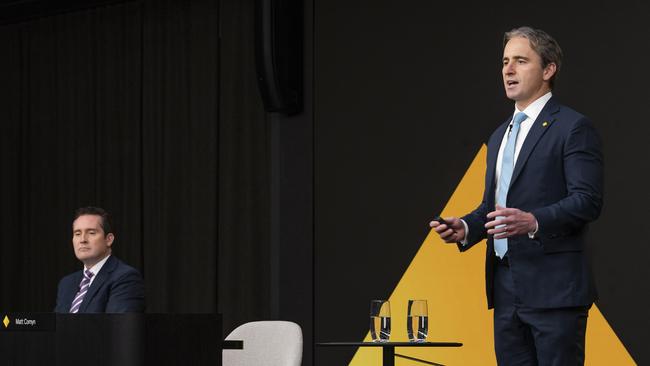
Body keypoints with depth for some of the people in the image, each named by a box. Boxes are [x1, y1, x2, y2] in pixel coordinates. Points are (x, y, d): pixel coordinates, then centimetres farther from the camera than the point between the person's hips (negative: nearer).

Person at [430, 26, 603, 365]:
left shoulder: (573, 127, -5)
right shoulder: (500, 136, 21)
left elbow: (587, 200, -13)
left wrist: (533, 222, -28)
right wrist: (465, 227, 4)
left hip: (553, 286, -8)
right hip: (506, 287, 8)